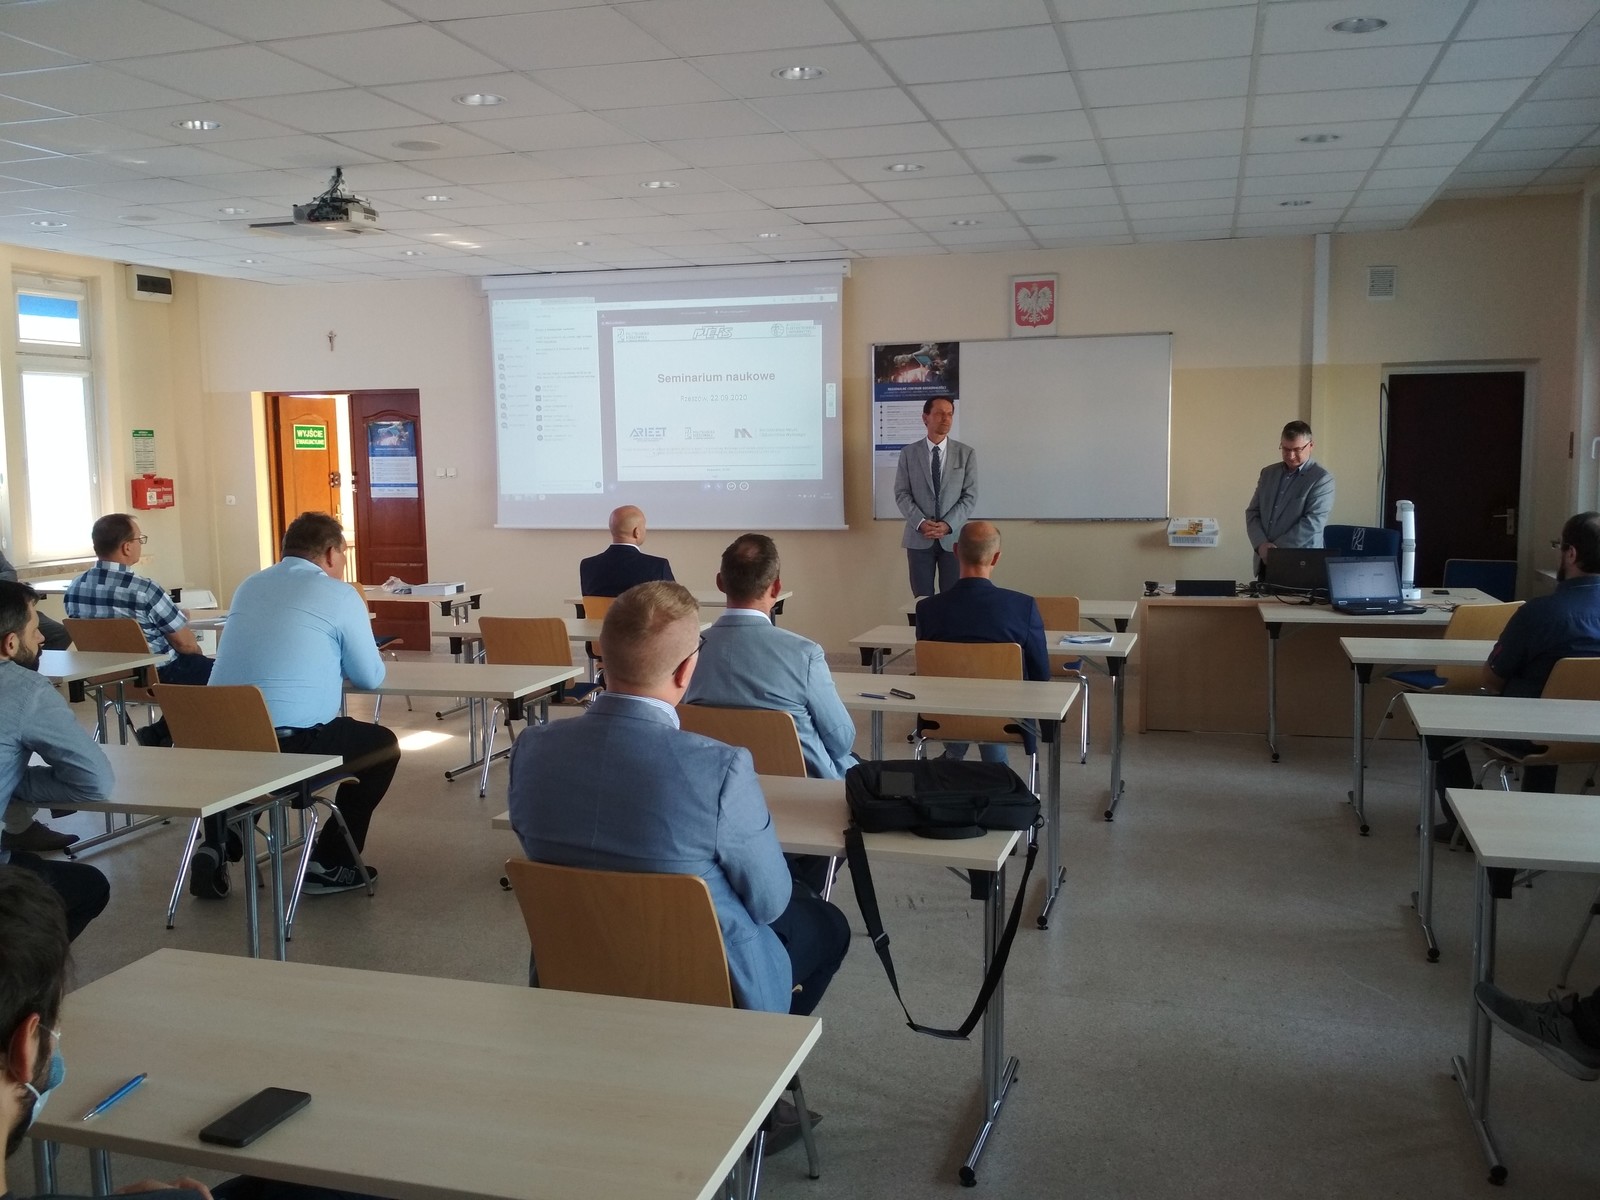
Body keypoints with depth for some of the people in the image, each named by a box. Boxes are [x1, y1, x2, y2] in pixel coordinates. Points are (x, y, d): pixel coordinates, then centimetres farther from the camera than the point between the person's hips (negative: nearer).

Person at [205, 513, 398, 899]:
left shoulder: (249, 586, 17)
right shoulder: (340, 595, -2)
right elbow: (370, 677, 6)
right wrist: (341, 657, 27)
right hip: (291, 742, -7)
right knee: (383, 745, 17)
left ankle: (216, 849, 25)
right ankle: (329, 864, 16)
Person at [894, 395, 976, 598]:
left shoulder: (966, 453, 3)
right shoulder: (908, 453, 5)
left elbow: (970, 496, -1)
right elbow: (901, 494, 0)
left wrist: (948, 525, -13)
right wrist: (920, 523, -14)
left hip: (953, 537, 0)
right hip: (919, 538, 0)